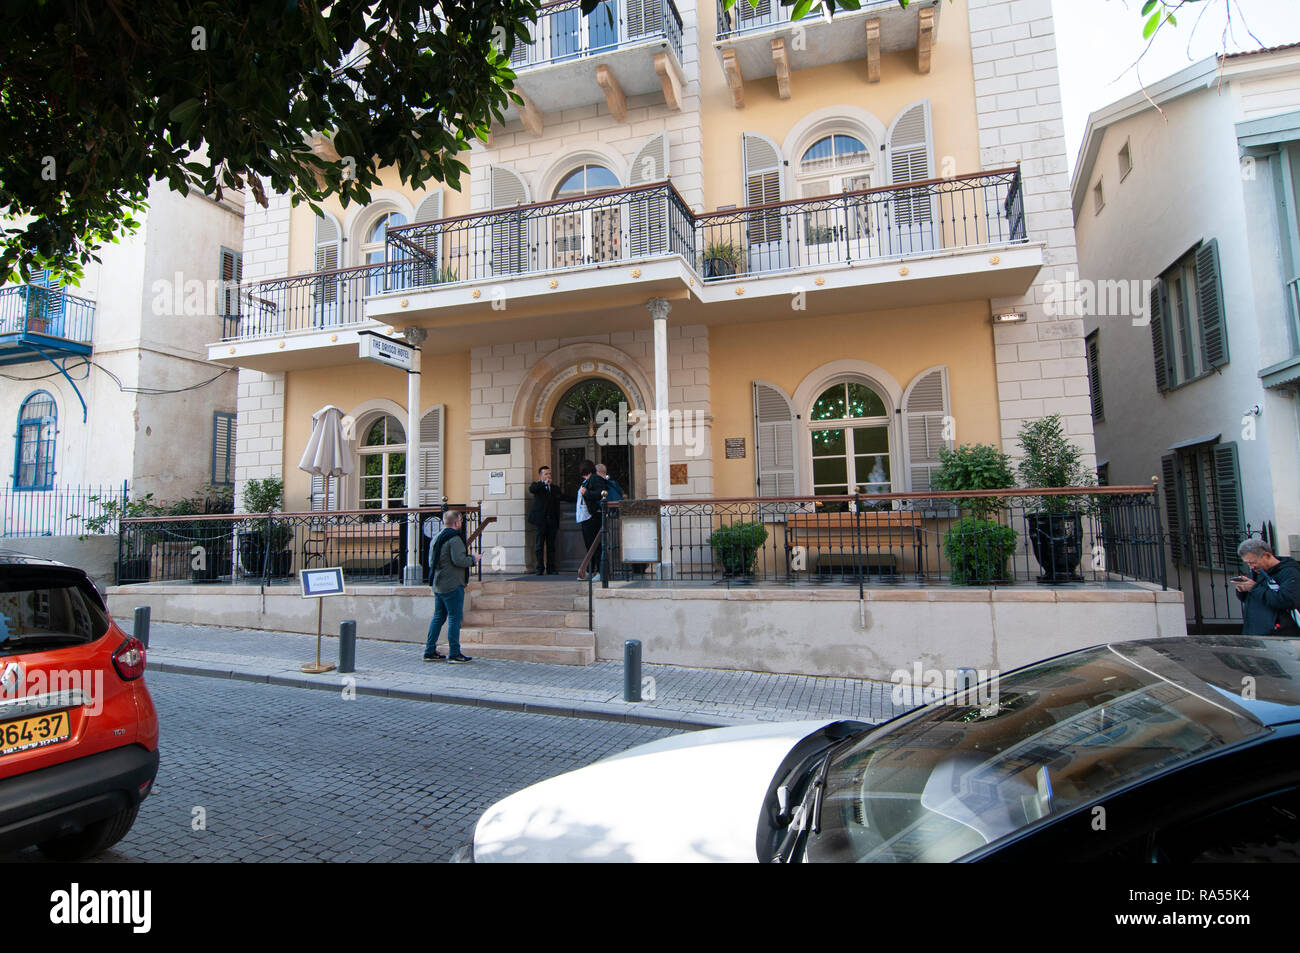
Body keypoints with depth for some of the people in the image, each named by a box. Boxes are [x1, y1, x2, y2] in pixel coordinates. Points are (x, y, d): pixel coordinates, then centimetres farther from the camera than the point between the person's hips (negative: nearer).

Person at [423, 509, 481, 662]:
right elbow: (459, 560, -23)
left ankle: (430, 651, 17)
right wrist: (473, 558, -5)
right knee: (455, 617, -4)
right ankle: (454, 653, -2)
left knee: (439, 617, 14)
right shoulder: (454, 539, -14)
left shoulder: (436, 539, 15)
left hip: (437, 585, 9)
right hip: (452, 585, -9)